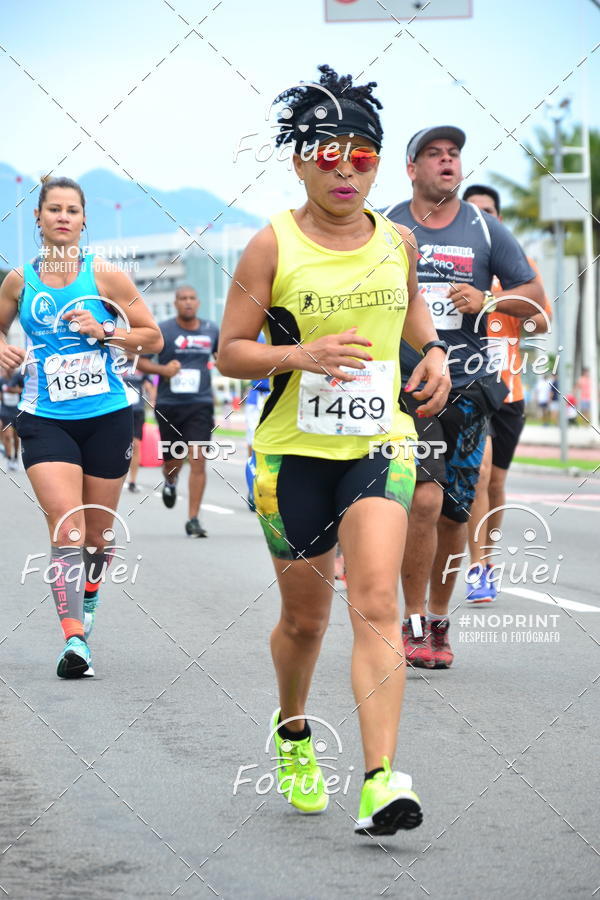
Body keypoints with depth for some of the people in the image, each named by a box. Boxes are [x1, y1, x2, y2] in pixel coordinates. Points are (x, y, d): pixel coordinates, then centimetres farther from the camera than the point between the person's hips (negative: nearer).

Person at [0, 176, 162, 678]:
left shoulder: (105, 276, -2)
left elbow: (153, 338, 2)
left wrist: (104, 331, -13)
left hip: (107, 416, 0)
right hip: (45, 420, 0)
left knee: (98, 532, 11)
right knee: (66, 524, -18)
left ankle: (86, 607, 38)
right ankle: (74, 638, -23)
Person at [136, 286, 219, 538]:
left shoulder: (211, 330, 6)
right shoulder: (162, 330, -4)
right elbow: (138, 360, -2)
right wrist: (162, 369, -17)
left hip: (200, 404, 1)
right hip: (169, 405, -1)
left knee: (198, 460, -12)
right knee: (173, 460, 11)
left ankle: (193, 519, -7)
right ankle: (170, 482, 51)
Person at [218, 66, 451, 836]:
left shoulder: (397, 241, 5)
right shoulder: (272, 246, -6)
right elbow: (229, 351, -4)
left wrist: (431, 352, 7)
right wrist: (301, 354, -22)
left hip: (381, 446, 1)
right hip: (293, 454, -1)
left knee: (376, 604, -17)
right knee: (304, 617, 12)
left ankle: (380, 781, -23)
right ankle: (292, 729, 43)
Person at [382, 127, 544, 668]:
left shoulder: (485, 230, 7)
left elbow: (535, 295, 9)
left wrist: (487, 301, -9)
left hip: (468, 388, 2)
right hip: (405, 383, -2)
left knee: (454, 512, 6)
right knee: (424, 498, -18)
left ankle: (439, 622, 23)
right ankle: (414, 624, -8)